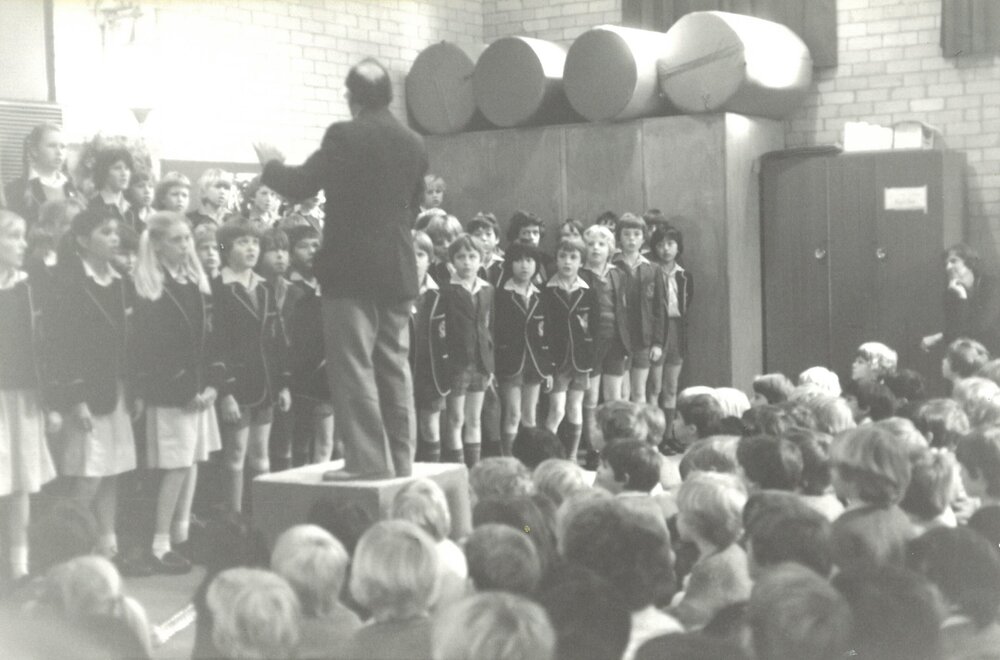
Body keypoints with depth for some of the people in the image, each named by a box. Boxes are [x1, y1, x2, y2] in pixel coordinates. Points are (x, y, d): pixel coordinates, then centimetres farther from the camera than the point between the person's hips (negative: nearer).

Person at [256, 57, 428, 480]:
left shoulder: (344, 136, -10)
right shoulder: (414, 145, 8)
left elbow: (300, 186, -4)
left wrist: (271, 165, 14)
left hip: (352, 270, -6)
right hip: (399, 271, 6)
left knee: (353, 366, -3)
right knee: (393, 367, 11)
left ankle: (367, 459, -5)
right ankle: (399, 459, 15)